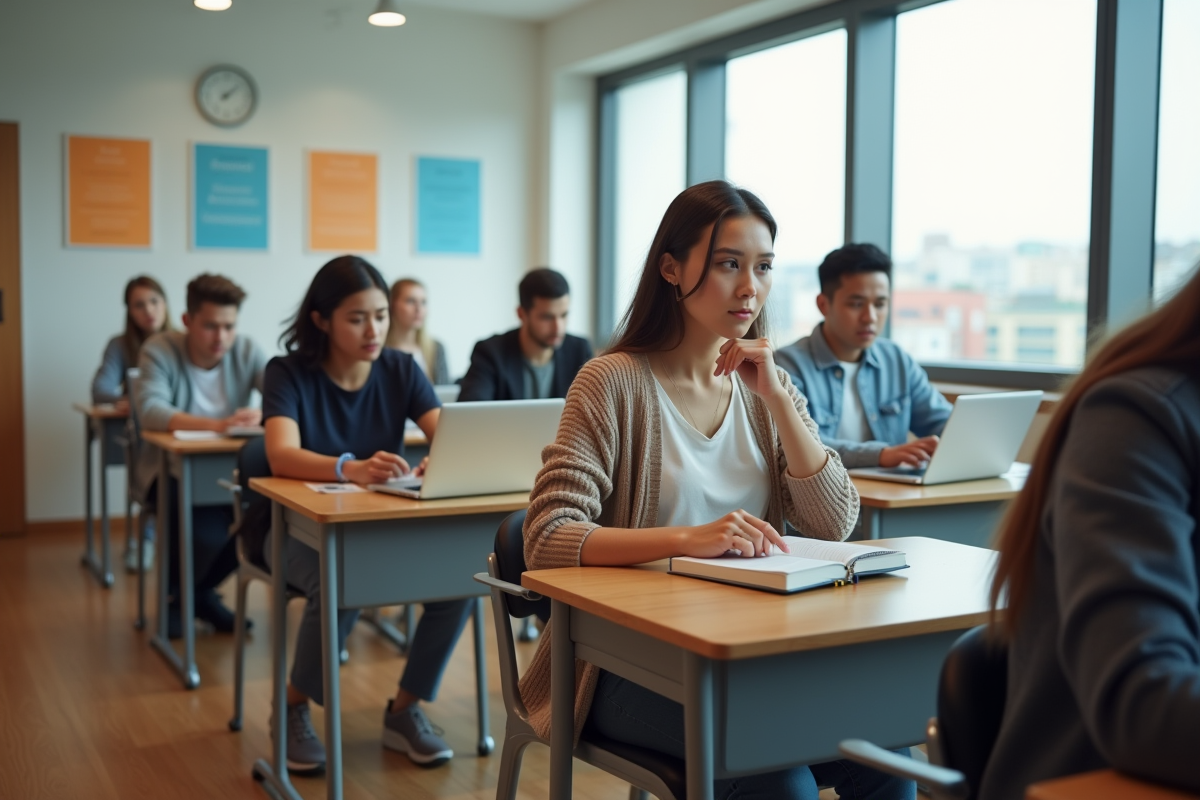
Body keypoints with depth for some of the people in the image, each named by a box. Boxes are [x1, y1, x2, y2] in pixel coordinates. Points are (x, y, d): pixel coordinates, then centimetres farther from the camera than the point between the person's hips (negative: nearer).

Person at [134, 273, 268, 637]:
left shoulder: (245, 351, -2)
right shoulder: (160, 349, -11)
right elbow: (150, 411, -28)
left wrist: (264, 414, -38)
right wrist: (217, 424, -42)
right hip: (171, 470, -4)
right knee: (208, 532, -31)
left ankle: (201, 591, 5)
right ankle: (176, 594, 6)